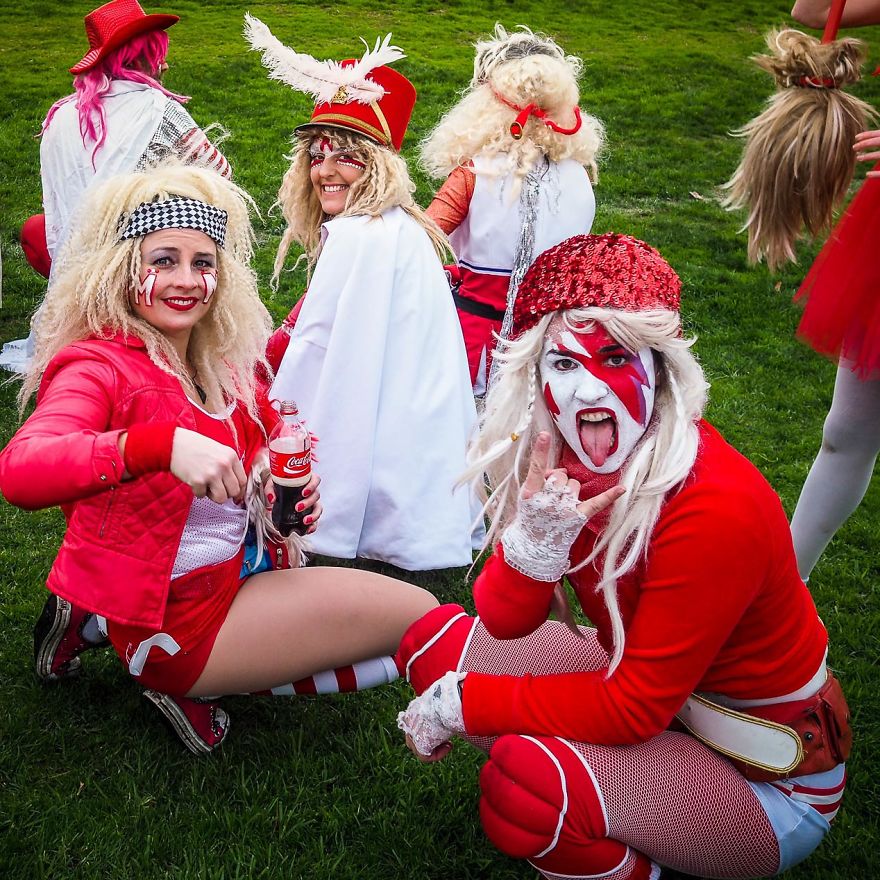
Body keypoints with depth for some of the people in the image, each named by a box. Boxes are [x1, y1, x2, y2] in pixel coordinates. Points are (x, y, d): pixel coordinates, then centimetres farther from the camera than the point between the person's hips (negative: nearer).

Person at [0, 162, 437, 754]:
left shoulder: (222, 366, 5)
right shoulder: (99, 367, -18)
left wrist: (289, 496, -6)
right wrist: (163, 443, -51)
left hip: (231, 581, 8)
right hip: (174, 617, -8)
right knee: (418, 616, -10)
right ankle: (192, 681, -1)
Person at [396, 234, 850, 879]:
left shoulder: (713, 507, -32)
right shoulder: (556, 462, -10)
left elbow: (634, 708, -26)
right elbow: (502, 620, -8)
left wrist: (462, 703, -19)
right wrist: (535, 538, -29)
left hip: (767, 785, -7)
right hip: (649, 690, 8)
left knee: (525, 776, -32)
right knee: (434, 637, 1)